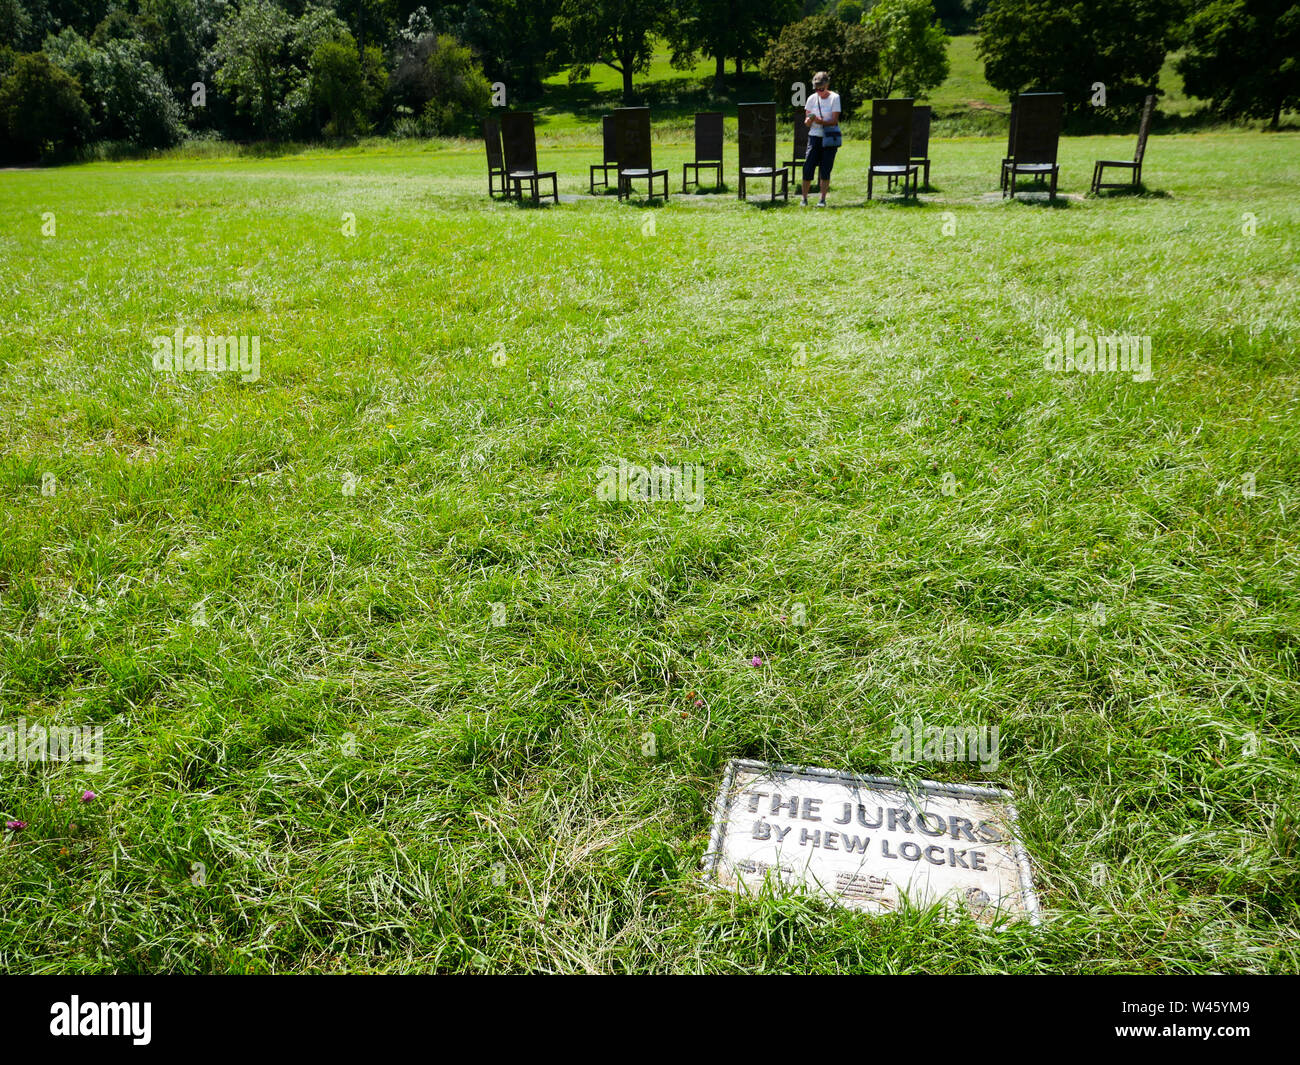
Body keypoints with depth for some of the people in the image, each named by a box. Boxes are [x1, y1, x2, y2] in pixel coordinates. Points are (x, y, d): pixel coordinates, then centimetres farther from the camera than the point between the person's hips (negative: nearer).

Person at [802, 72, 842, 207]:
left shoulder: (834, 98, -4)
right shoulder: (812, 99, 3)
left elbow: (834, 121, -10)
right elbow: (806, 122, 5)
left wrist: (821, 121, -27)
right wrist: (809, 121, -20)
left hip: (830, 137, -2)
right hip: (814, 136, 2)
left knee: (825, 169, -4)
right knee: (808, 167, -7)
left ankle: (823, 199, 4)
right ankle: (804, 198, 3)